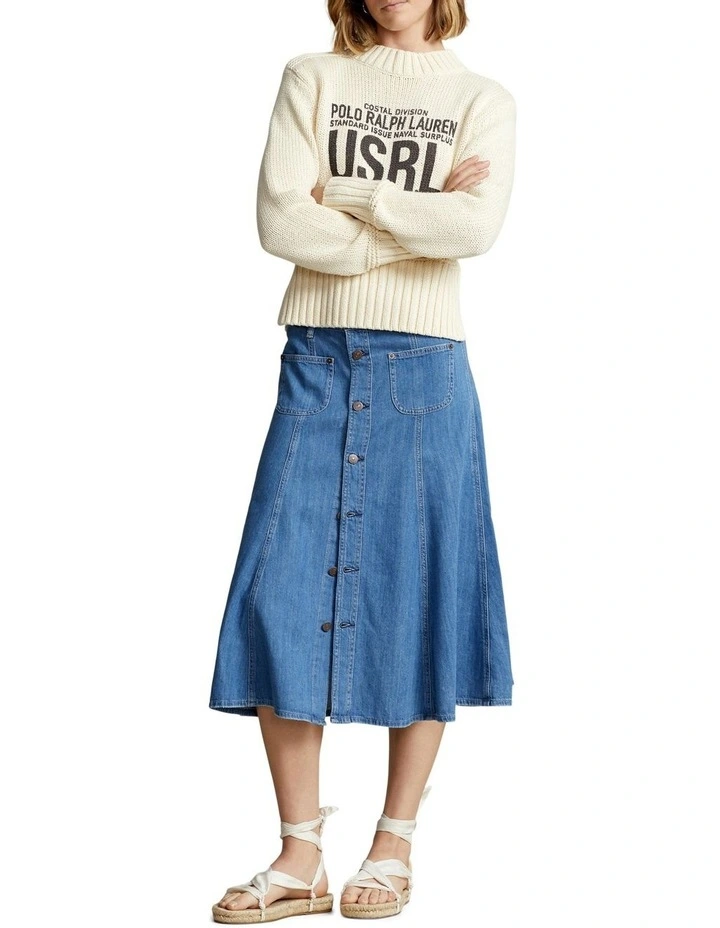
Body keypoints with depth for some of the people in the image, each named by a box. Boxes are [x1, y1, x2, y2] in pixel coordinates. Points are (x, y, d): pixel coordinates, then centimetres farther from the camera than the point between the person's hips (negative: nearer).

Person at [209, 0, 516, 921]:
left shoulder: (483, 100, 6)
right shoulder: (312, 78, 9)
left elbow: (477, 226, -14)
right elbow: (279, 222, -6)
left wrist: (348, 199, -8)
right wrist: (417, 219, -8)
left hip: (423, 370, -1)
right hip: (318, 361, 1)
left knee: (417, 600, 0)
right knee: (283, 602, -4)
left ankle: (394, 846, 13)